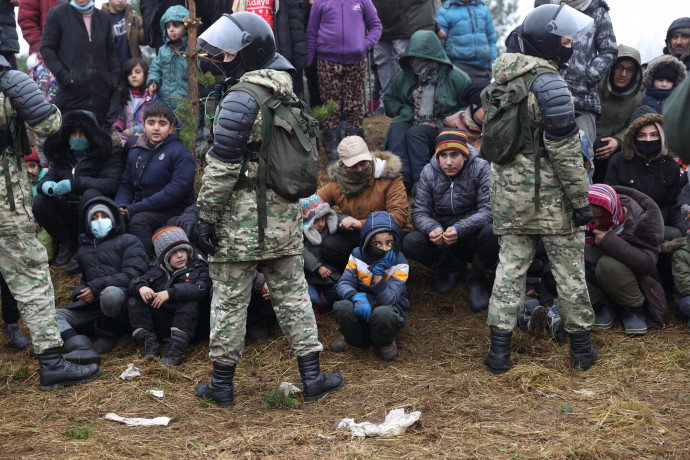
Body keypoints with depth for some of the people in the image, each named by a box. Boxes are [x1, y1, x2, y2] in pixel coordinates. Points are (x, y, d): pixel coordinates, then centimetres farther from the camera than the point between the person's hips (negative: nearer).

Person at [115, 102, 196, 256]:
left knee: (139, 220, -32)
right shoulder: (135, 152, 15)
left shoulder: (180, 152, -5)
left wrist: (135, 209, -19)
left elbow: (178, 189, -17)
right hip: (140, 207, 6)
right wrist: (121, 206, -8)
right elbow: (125, 184, 19)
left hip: (172, 210, -5)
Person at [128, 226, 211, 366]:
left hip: (185, 322, -4)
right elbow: (134, 282, 7)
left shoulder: (199, 268, 3)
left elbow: (200, 289, -17)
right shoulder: (157, 272, 16)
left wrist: (171, 293, -26)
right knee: (135, 301, -10)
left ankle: (174, 352, -40)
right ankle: (149, 346, -21)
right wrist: (141, 287, -19)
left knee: (190, 305, -33)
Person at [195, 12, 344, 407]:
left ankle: (222, 383, 15)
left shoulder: (241, 99, -16)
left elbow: (222, 166, -18)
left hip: (241, 219, -7)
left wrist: (207, 215, -11)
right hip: (284, 217, 7)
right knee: (293, 293, 13)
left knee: (230, 300, 4)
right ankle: (312, 377, 15)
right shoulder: (287, 96, 10)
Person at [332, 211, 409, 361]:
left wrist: (379, 272, -32)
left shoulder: (399, 264, -15)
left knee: (383, 313, -40)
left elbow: (389, 299, -24)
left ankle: (385, 343, -2)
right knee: (342, 307, -31)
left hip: (390, 307, -3)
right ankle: (354, 339, 4)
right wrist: (357, 297, -34)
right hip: (363, 308, 3)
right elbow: (343, 283, -13)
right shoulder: (357, 256, -5)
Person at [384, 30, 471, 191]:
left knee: (415, 133, -35)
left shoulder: (454, 76, 1)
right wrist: (403, 111, 4)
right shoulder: (406, 75, 13)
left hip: (440, 127, -4)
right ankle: (402, 181, -43)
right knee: (396, 129, -31)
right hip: (411, 121, 4)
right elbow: (389, 99, 25)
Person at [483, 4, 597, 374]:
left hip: (510, 191, 6)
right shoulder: (547, 84, -18)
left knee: (510, 267, 9)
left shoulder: (503, 80, 8)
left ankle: (499, 350, 7)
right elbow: (564, 149, -19)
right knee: (569, 271, 7)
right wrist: (581, 199, -13)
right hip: (551, 196, -6)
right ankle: (581, 348, 18)